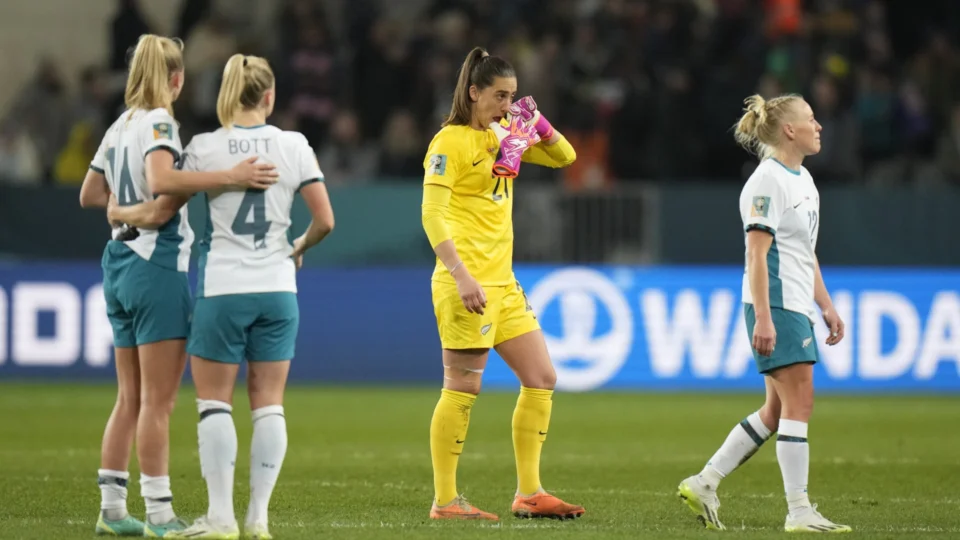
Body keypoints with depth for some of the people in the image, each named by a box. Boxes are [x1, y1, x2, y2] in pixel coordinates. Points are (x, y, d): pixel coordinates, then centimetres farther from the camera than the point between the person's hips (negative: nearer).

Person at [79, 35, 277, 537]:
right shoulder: (158, 123, -12)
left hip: (120, 263, 8)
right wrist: (227, 177, -34)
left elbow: (90, 194, 20)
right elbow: (160, 180, -31)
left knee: (130, 398, 12)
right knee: (158, 401, -6)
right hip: (159, 265, -8)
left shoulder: (119, 127, 12)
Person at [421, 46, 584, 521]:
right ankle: (445, 501, -1)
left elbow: (563, 157, 21)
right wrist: (461, 276, -24)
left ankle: (529, 494, 12)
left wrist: (536, 123, 1)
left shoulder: (504, 134, 13)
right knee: (463, 389, -7)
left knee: (541, 379, 7)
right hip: (467, 282, -8)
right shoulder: (451, 142, -10)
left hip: (503, 282, 9)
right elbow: (432, 215, -16)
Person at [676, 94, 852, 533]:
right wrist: (763, 318, -22)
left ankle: (703, 484, 15)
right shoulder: (768, 181, -13)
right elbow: (757, 254, -17)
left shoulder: (803, 180, 17)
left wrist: (826, 306, 22)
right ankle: (799, 511, -7)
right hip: (776, 307, -10)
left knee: (777, 411, 9)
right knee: (799, 402, -9)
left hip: (798, 307, 10)